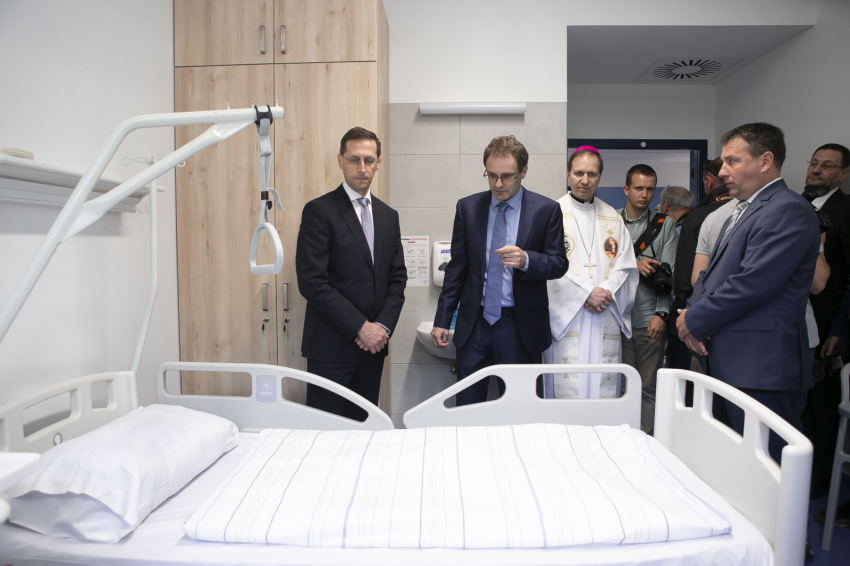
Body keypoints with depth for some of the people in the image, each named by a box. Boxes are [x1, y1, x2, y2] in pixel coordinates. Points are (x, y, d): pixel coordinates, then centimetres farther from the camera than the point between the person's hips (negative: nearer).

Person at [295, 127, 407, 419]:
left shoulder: (388, 216, 12)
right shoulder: (319, 211, -7)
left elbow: (398, 277, 12)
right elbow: (312, 282, -14)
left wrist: (383, 325, -4)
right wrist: (360, 327, -14)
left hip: (373, 343, 5)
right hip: (332, 345, -5)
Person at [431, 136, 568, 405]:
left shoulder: (546, 209, -1)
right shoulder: (467, 207, 5)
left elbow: (559, 264, 0)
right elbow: (457, 266, 8)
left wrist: (526, 259, -22)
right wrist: (442, 319, 5)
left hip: (521, 325, -2)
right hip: (474, 323, 2)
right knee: (466, 407, 7)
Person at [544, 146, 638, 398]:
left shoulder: (613, 218, 16)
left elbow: (626, 266, 10)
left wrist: (608, 293, -9)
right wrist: (586, 293, -12)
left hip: (605, 322, 4)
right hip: (566, 319, -3)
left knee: (605, 391, 3)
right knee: (567, 391, -4)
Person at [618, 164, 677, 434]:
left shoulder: (664, 224, 9)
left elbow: (668, 273, 3)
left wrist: (661, 314, -5)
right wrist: (634, 264, -11)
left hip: (650, 319, 0)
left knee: (649, 387, 2)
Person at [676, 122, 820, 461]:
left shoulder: (787, 210, -12)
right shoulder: (743, 211, 20)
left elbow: (751, 284, -21)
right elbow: (711, 273, 19)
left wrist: (695, 320, -10)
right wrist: (692, 313, 0)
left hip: (761, 370, -10)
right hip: (731, 364, 10)